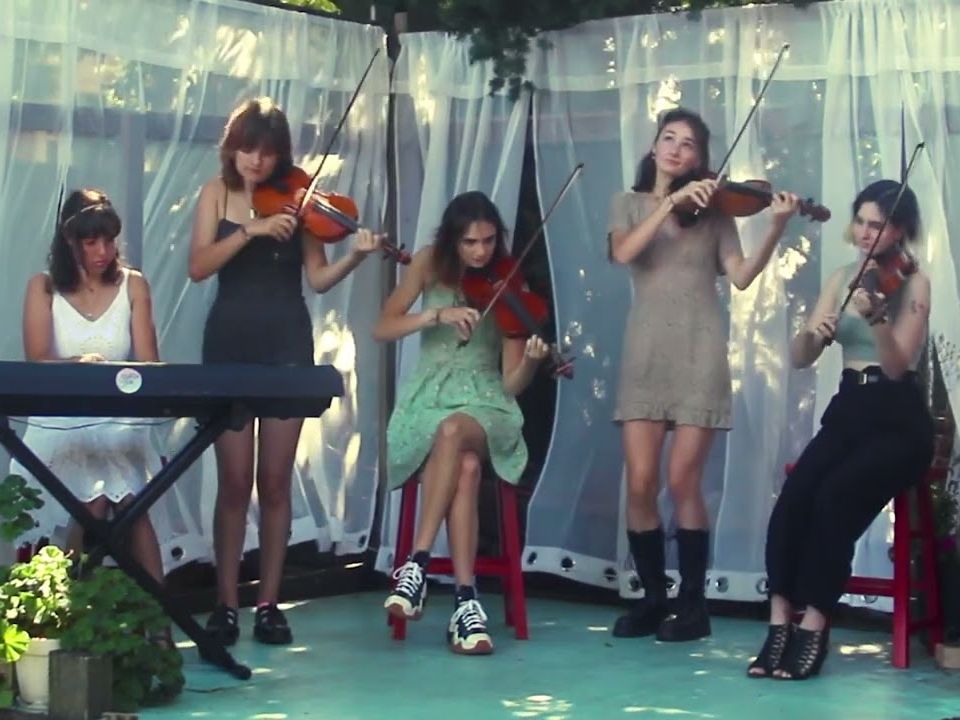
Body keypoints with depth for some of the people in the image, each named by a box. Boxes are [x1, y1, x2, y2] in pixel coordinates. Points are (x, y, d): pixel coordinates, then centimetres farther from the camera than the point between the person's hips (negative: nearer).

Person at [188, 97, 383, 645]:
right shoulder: (218, 193, 4)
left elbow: (318, 278, -3)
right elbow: (199, 267, -8)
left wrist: (355, 257, -21)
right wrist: (248, 230, -20)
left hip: (286, 343, 0)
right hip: (230, 342, 0)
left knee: (275, 482, 2)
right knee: (234, 480, -2)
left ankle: (269, 604, 8)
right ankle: (226, 604, 4)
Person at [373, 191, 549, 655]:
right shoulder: (430, 265, 4)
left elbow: (512, 384, -4)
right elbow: (383, 329, -5)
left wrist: (531, 362, -27)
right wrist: (438, 313, -20)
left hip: (486, 405, -1)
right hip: (427, 400, 1)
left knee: (454, 431, -39)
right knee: (466, 466, -35)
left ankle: (417, 564, -38)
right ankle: (465, 601, -37)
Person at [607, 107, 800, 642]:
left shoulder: (713, 211, 7)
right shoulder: (629, 203, 10)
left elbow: (741, 276, -5)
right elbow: (623, 253, -10)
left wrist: (776, 229, -19)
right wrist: (671, 201, -17)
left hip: (699, 353, -1)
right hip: (646, 353, 2)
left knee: (682, 481, -6)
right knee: (640, 483, -5)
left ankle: (694, 604, 6)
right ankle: (653, 599, 10)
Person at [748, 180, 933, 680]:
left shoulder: (913, 284, -4)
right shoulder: (842, 278, 12)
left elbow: (897, 366, -14)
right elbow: (799, 359, 6)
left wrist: (876, 318, -32)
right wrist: (812, 332, -16)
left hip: (899, 421, -4)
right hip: (847, 412, 5)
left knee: (836, 497, -31)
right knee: (792, 498, -24)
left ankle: (814, 626, -23)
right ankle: (780, 624, -22)